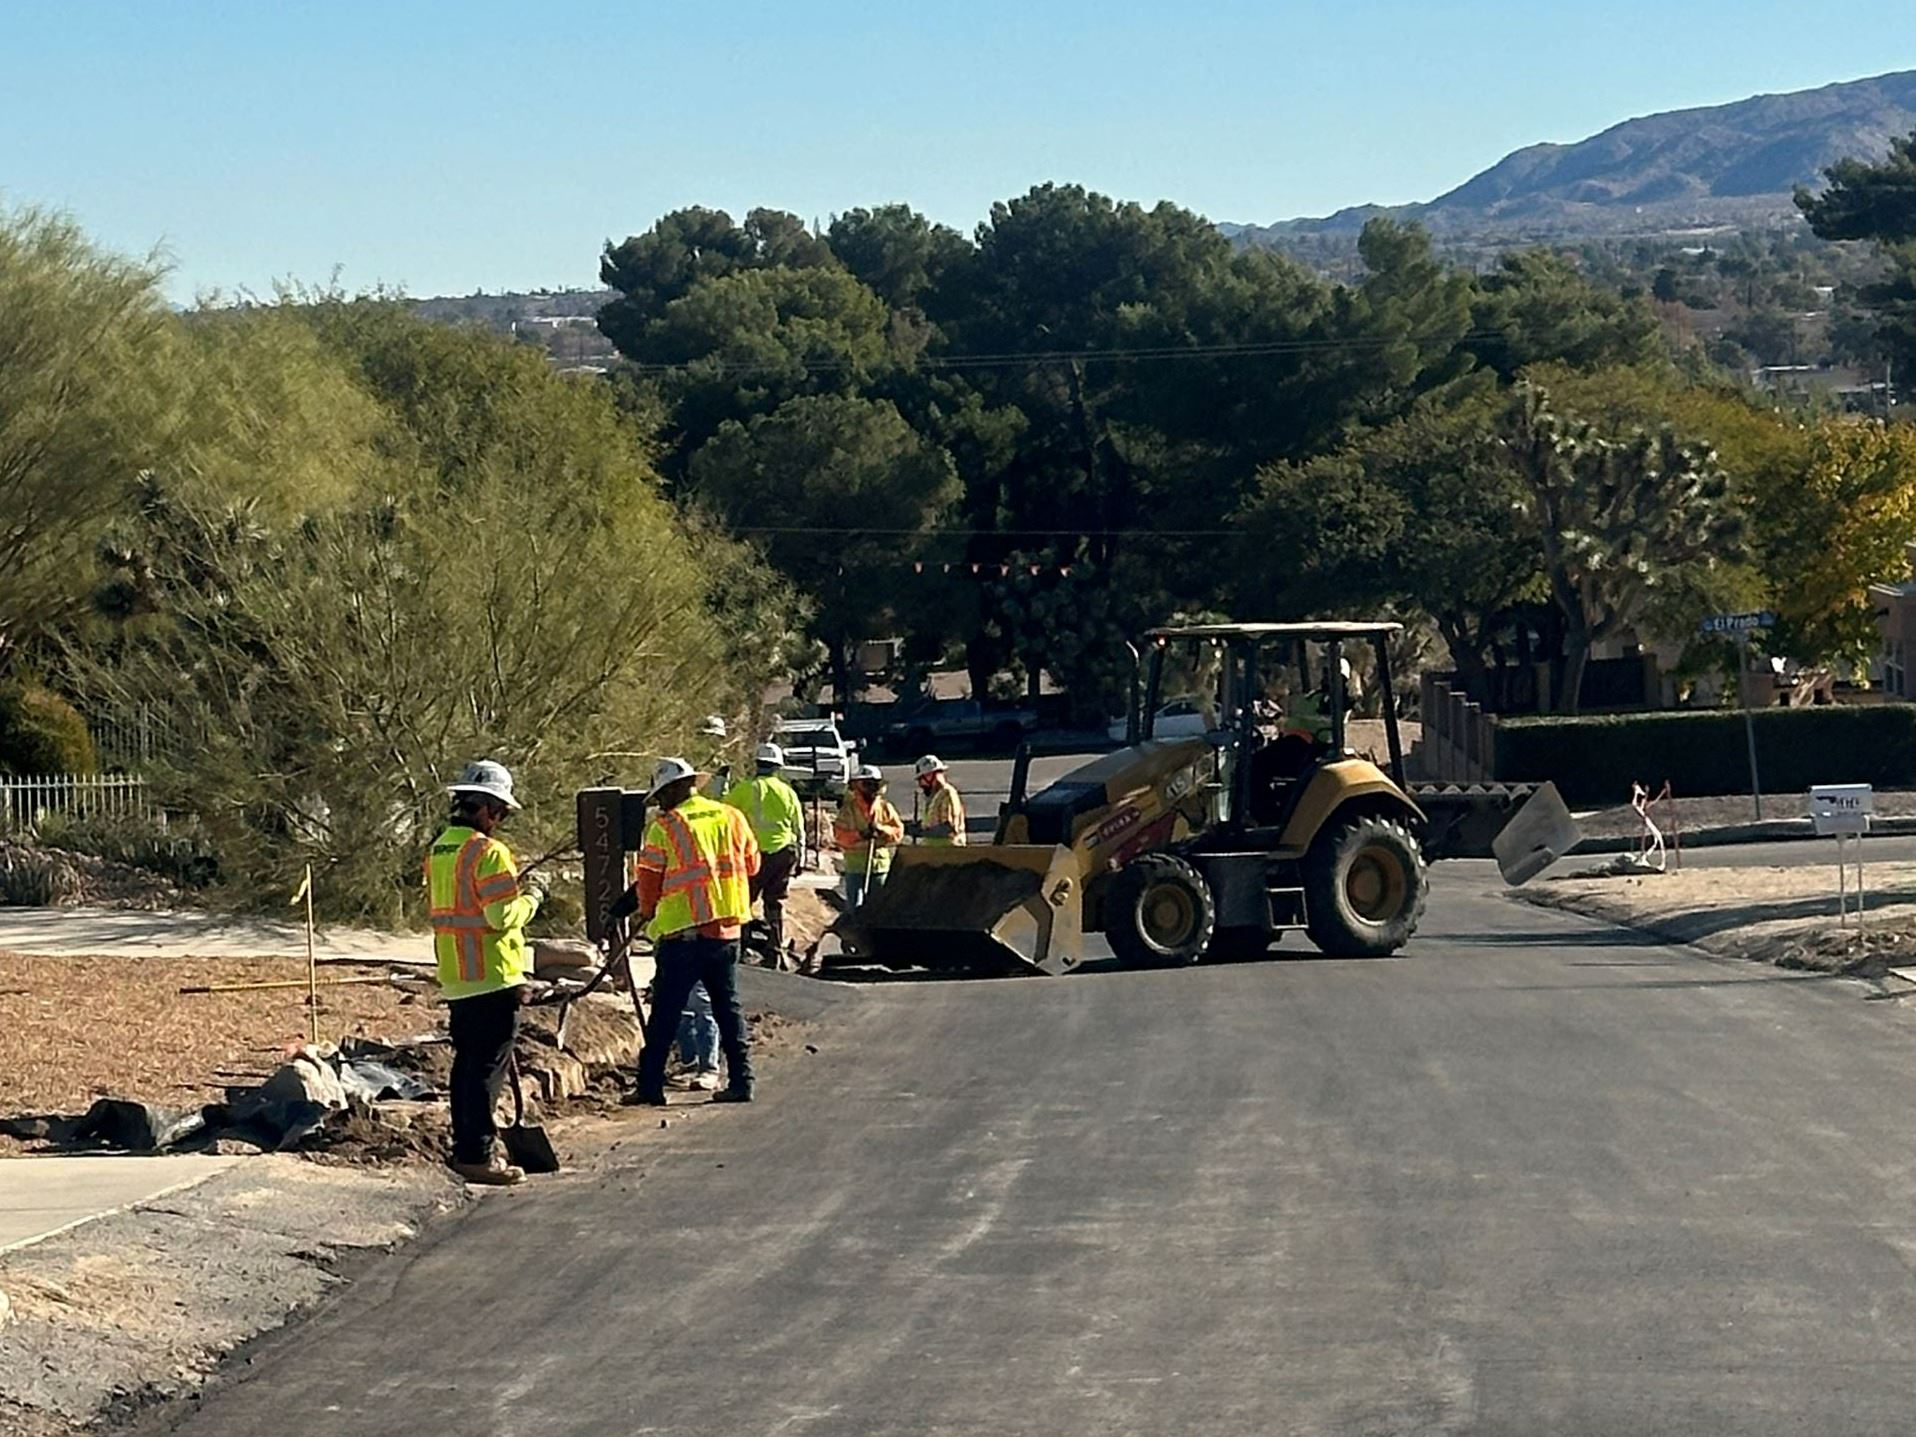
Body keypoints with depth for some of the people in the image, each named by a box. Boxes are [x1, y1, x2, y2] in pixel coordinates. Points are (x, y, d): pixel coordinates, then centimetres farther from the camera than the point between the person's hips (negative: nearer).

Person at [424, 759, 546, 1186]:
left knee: (467, 1062, 15)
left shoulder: (438, 850, 12)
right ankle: (478, 1155, -6)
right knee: (488, 1067, -5)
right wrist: (531, 895, -2)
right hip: (492, 976, -9)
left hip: (455, 978, 9)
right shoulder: (488, 852, -15)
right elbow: (503, 917, -20)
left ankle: (463, 1147, 20)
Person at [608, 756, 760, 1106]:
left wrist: (647, 913, 18)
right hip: (726, 929, 4)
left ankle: (650, 1085, 3)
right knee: (728, 1006, 12)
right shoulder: (731, 817, 4)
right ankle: (741, 1080, 8)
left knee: (666, 1012, 2)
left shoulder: (664, 828, -8)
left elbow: (648, 883, -1)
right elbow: (751, 864, 15)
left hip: (681, 930, -4)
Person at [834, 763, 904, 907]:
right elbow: (839, 834, -8)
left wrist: (882, 829, -16)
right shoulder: (848, 809, -1)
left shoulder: (886, 807, 6)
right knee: (855, 907, -5)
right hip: (855, 867, -3)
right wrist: (859, 835, -23)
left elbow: (898, 831, 3)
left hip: (881, 865, 3)